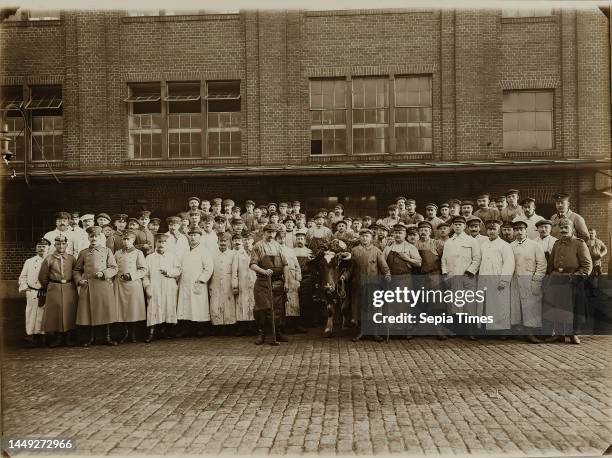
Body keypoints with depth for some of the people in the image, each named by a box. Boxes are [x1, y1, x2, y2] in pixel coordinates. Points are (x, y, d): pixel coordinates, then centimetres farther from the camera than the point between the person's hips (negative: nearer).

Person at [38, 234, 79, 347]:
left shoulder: (72, 258, 3)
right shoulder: (49, 259, 0)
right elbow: (42, 277, 7)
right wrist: (48, 287, 14)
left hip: (69, 288, 1)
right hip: (54, 289, -1)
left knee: (70, 312, 2)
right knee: (55, 313, 0)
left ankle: (69, 337, 12)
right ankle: (57, 337, 11)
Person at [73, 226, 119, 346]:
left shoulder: (107, 251, 7)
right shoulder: (83, 253, 10)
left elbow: (114, 268, 3)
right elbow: (76, 270, 15)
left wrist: (103, 273, -12)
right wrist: (79, 280, -1)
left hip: (104, 286, -1)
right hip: (88, 286, 1)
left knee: (106, 311, 1)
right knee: (89, 312, 4)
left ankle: (108, 337, 13)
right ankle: (91, 337, 19)